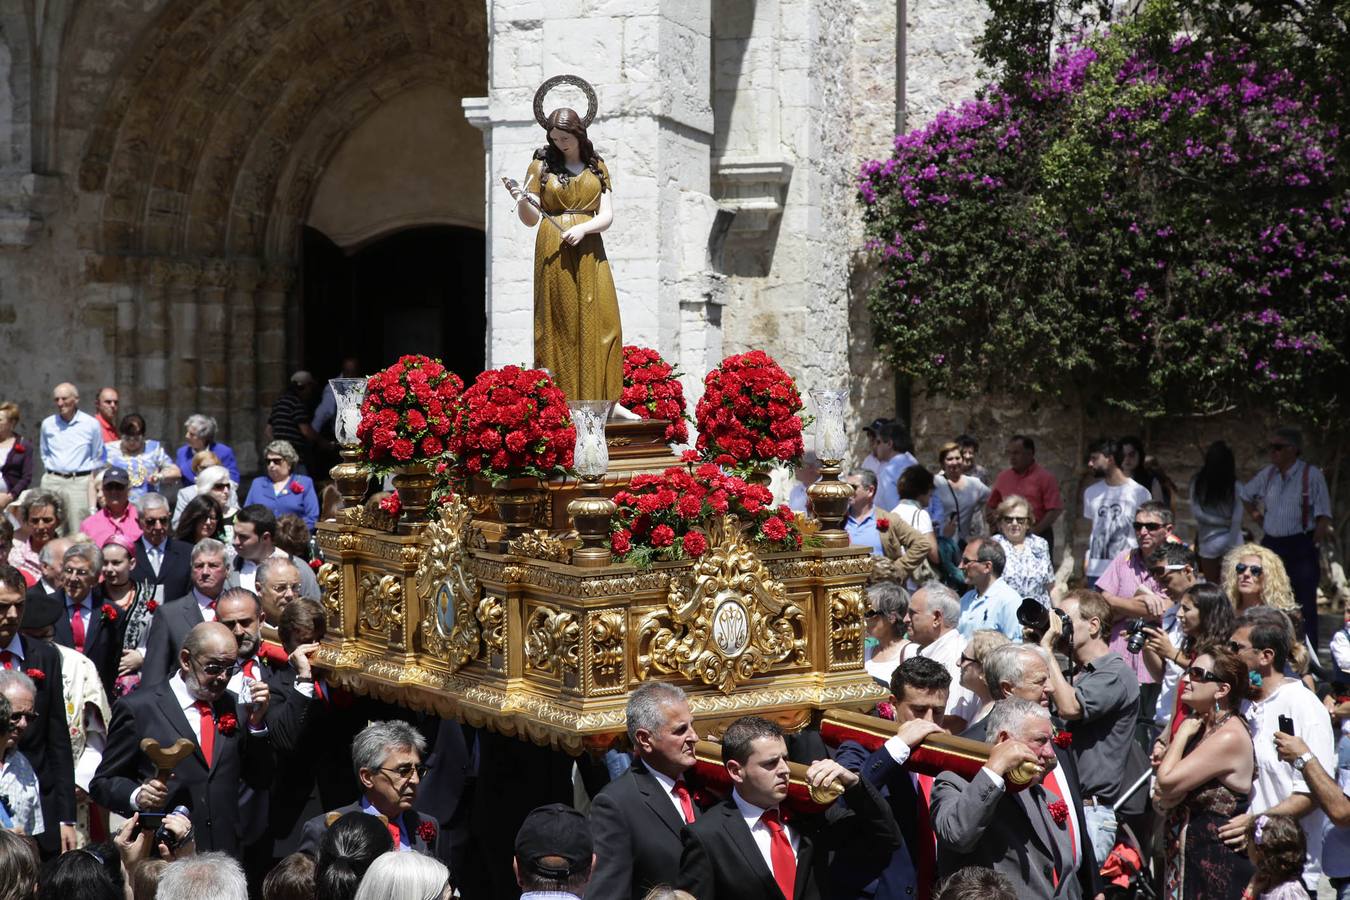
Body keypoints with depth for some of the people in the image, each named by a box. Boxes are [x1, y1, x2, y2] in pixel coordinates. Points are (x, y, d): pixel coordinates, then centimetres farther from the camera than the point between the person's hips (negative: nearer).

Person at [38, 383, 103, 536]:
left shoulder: (91, 424, 1)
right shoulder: (47, 424, 9)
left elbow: (97, 458, 9)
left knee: (79, 534, -8)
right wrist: (51, 474, 14)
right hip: (52, 482, 3)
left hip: (79, 482, -3)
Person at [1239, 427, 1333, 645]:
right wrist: (1256, 517, 15)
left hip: (1301, 547, -6)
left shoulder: (1311, 475, -9)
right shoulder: (1268, 474, 8)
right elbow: (1245, 496, 27)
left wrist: (1314, 549, -13)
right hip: (1271, 545, 6)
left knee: (1305, 606, -4)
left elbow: (1323, 518, -10)